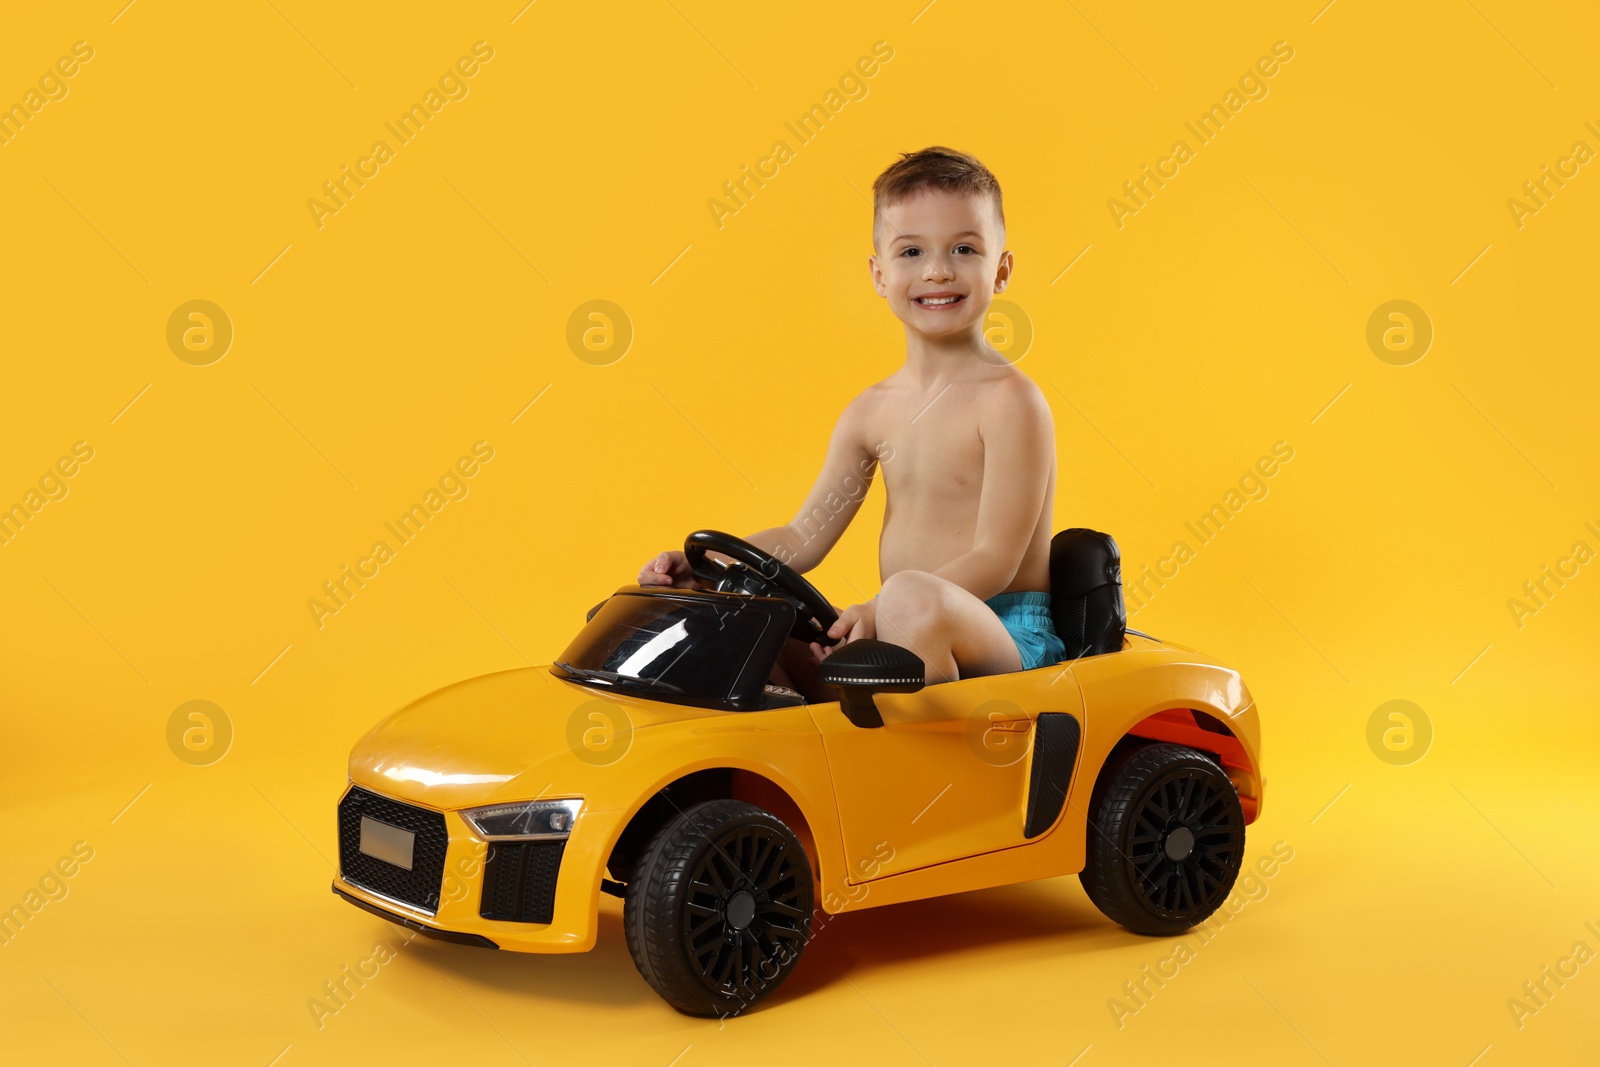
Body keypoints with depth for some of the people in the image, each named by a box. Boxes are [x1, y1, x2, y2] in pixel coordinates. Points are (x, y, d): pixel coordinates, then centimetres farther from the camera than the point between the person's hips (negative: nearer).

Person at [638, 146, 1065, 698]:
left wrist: (879, 610, -28)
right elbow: (805, 537, 12)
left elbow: (995, 560, -17)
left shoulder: (1009, 401, -10)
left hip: (1008, 635, -6)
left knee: (912, 595, -38)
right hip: (901, 631, 7)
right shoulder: (871, 411, 11)